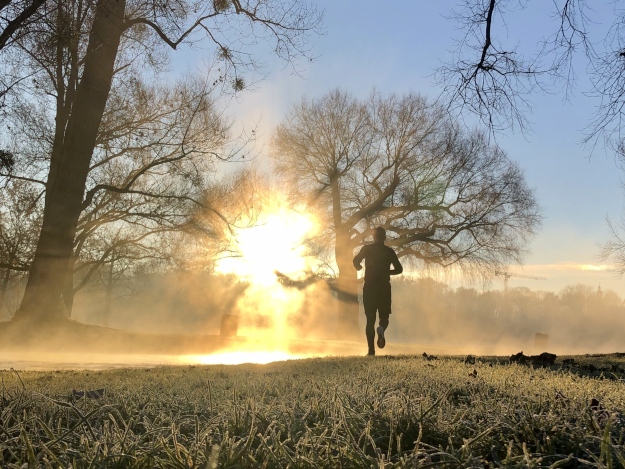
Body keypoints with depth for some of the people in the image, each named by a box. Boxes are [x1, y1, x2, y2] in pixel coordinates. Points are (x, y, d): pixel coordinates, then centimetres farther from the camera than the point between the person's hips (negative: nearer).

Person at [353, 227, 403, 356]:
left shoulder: (366, 249, 2)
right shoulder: (389, 251, 4)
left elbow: (356, 261, -9)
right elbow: (399, 269, 1)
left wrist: (359, 267, 14)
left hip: (369, 287, 0)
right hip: (384, 287, 0)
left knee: (370, 319, 6)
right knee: (384, 316, 11)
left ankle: (371, 349, -2)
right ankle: (381, 329, -25)